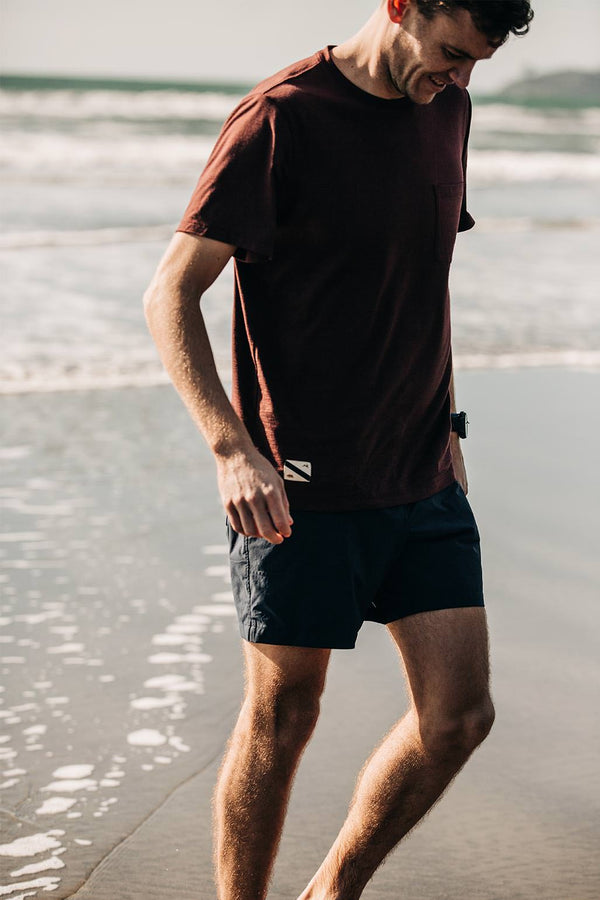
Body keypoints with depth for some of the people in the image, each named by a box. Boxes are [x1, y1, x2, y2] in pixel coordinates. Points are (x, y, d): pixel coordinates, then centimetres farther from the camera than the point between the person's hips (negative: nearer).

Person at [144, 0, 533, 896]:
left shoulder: (447, 109, 10)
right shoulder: (281, 118, -12)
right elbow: (169, 296, -14)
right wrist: (233, 449, -25)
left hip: (424, 483, 6)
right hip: (302, 489, -6)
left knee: (458, 716, 3)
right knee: (280, 722, 4)